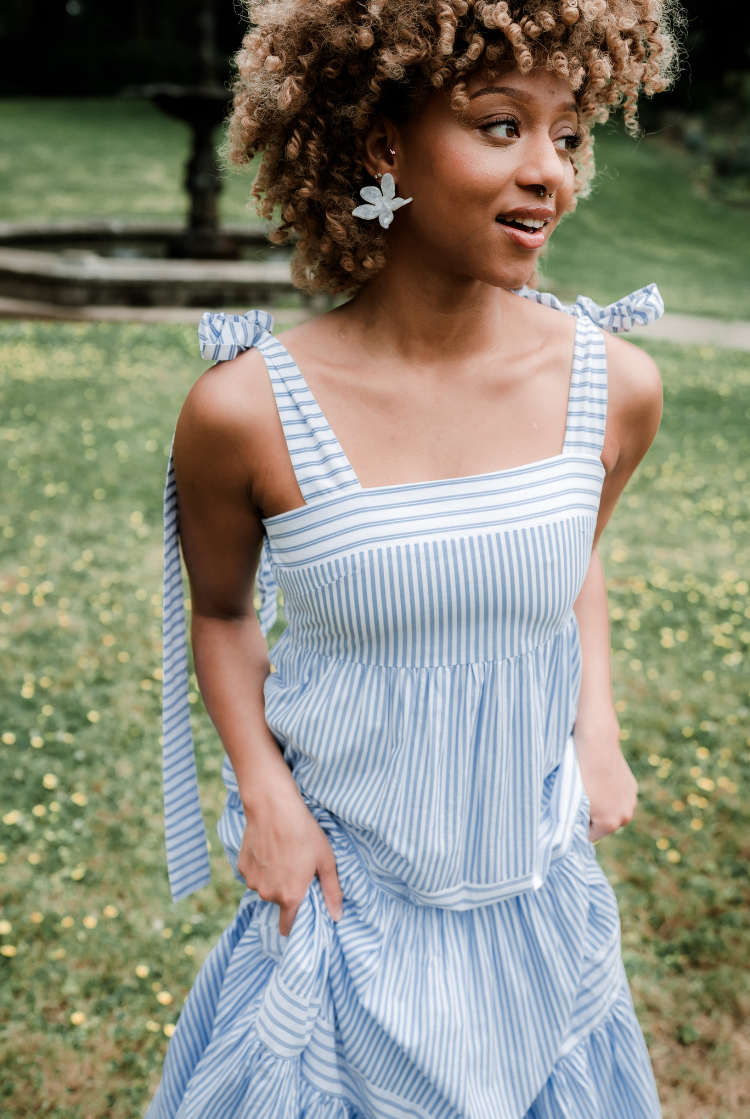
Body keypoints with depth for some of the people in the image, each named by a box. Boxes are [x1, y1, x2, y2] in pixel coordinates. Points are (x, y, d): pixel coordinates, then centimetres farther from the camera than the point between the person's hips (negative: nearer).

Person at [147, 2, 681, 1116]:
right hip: (341, 904, -2)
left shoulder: (614, 385, -11)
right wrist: (263, 790, -12)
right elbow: (222, 610, -1)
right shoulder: (245, 410, -20)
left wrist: (598, 720, -1)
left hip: (541, 902, 3)